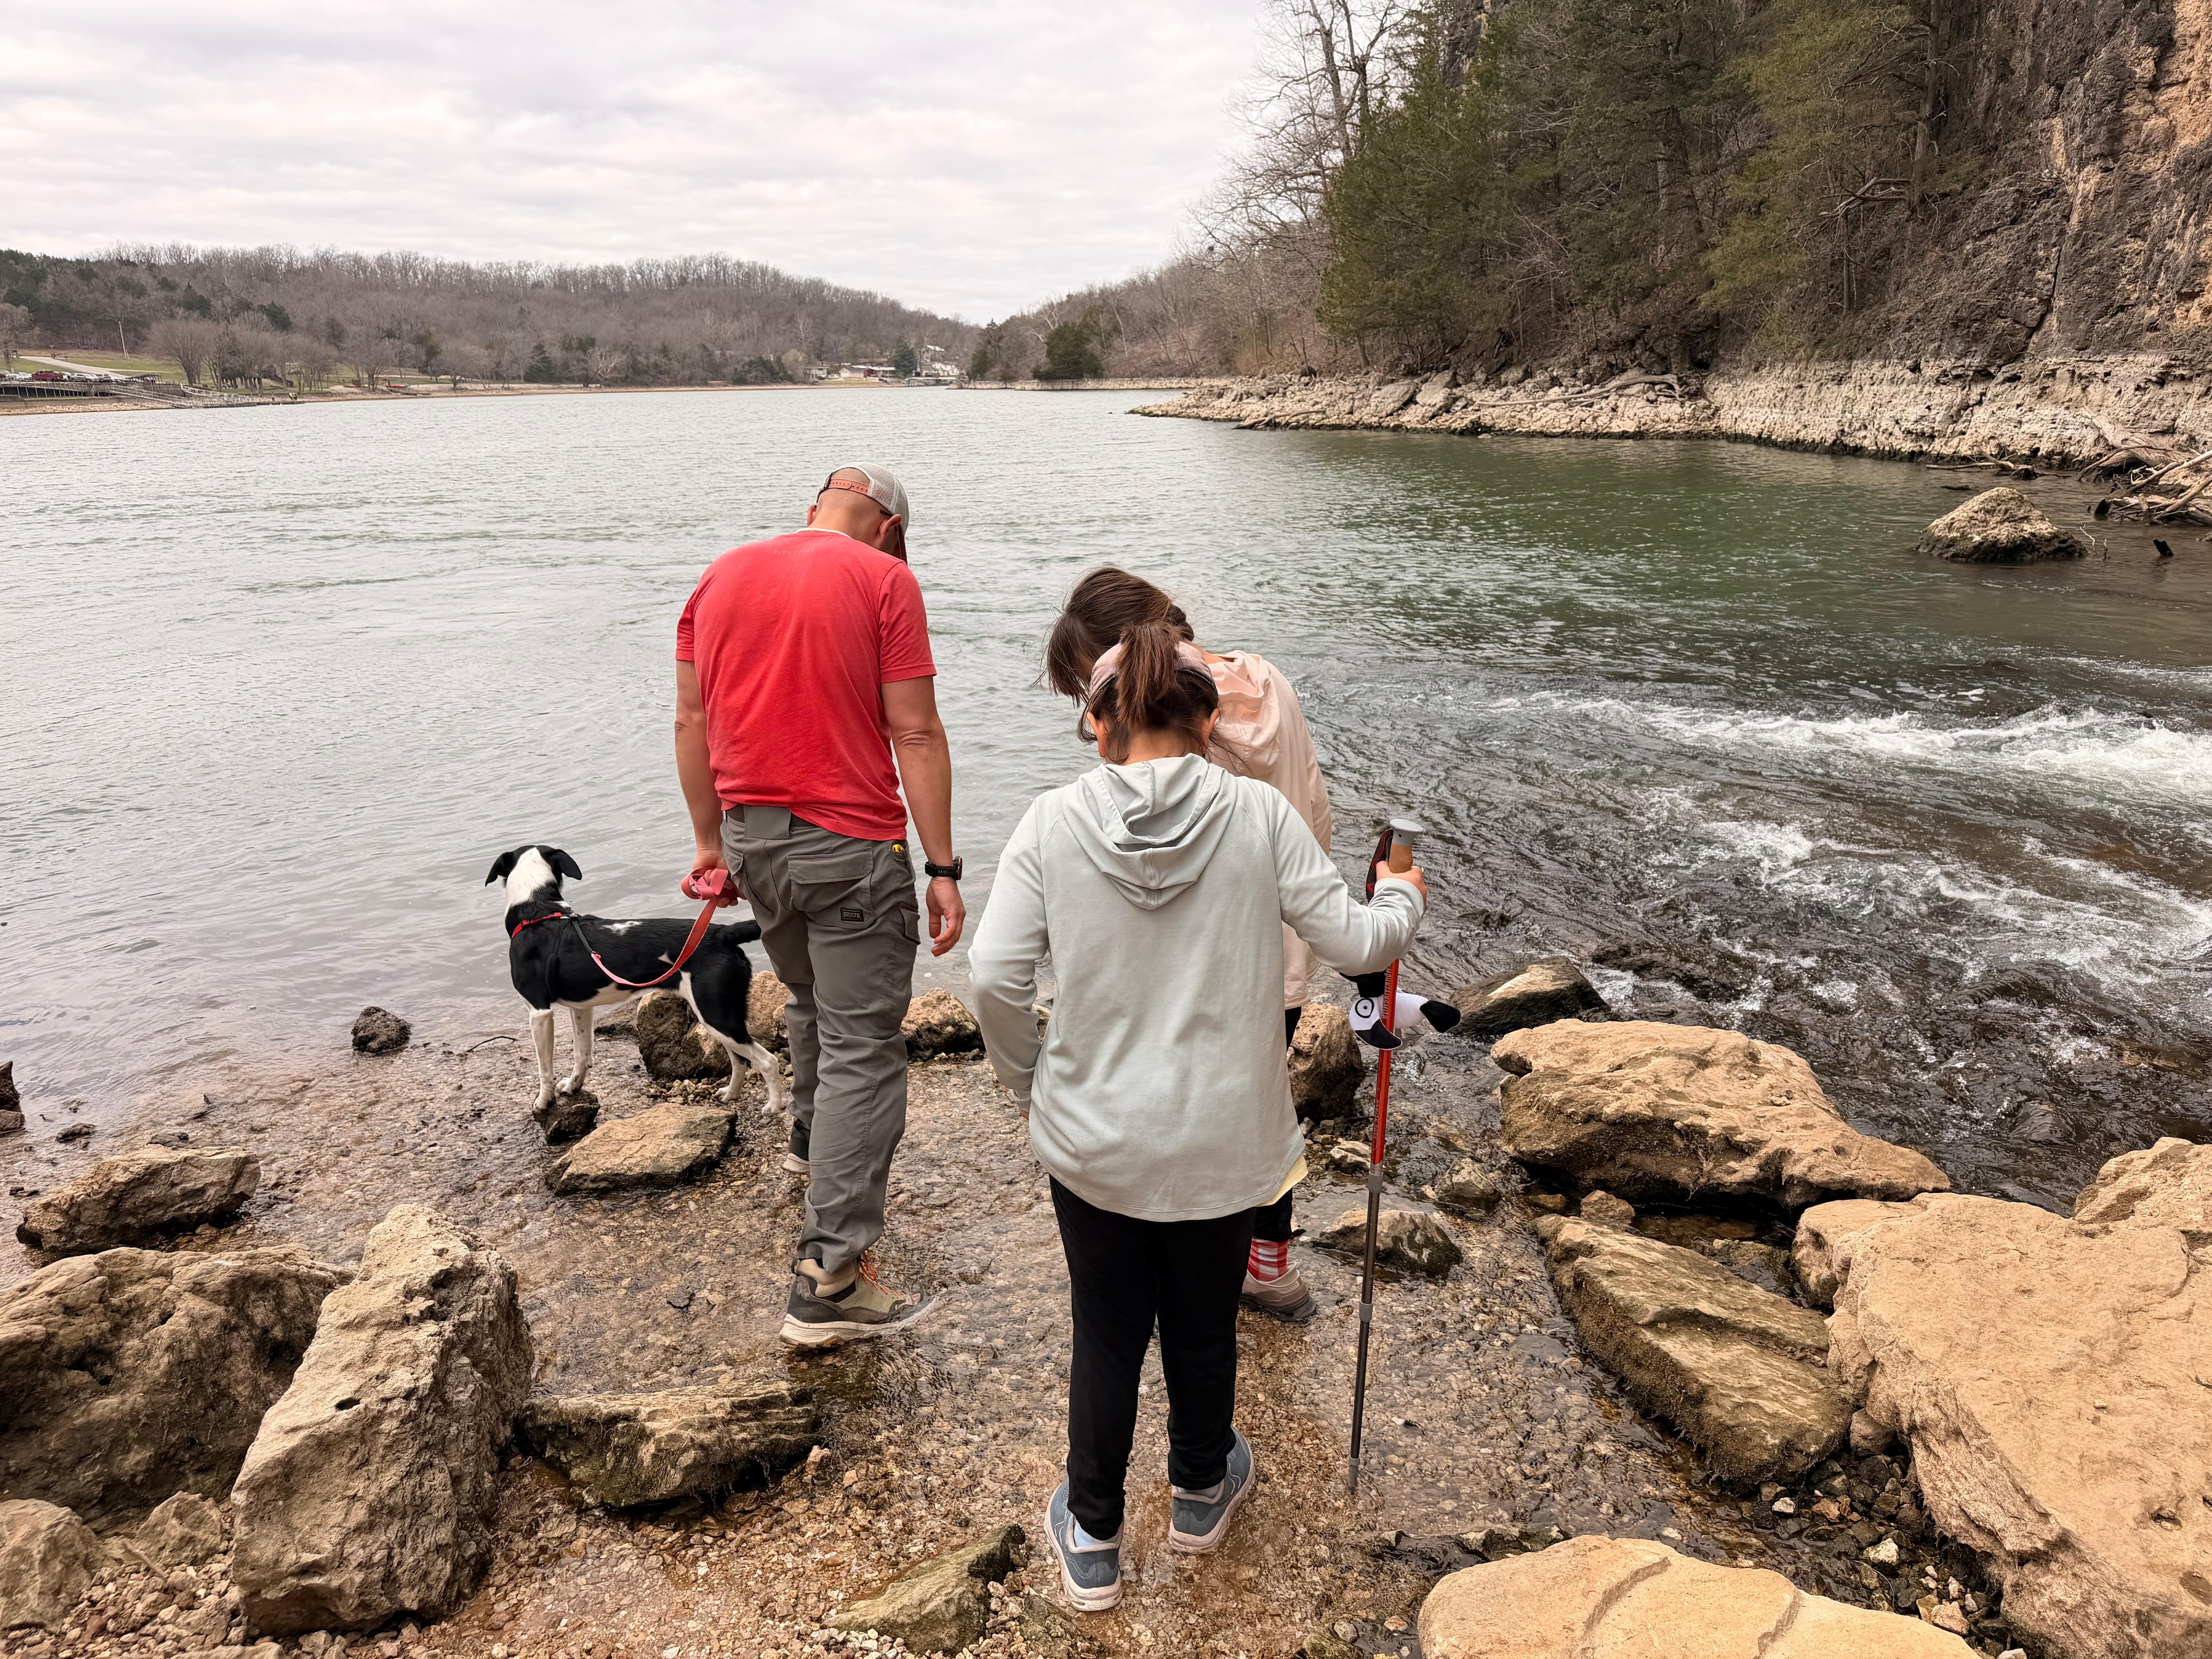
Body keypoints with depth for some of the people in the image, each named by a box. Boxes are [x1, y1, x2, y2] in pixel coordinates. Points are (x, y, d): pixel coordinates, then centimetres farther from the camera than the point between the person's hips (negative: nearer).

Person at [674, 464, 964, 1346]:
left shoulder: (721, 574, 9)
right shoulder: (884, 580, -8)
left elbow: (692, 721, 10)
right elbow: (915, 735, -12)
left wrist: (710, 839, 17)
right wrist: (942, 867, -9)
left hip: (751, 838, 7)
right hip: (850, 845, -6)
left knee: (812, 1000, 30)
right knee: (863, 1048, -1)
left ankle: (813, 1141, 51)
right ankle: (830, 1281, -1)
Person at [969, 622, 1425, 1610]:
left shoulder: (1053, 823, -11)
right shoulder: (1259, 815, -11)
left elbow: (994, 977, -14)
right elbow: (1355, 946, -6)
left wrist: (1028, 1081, 3)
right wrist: (1401, 897, 17)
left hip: (1093, 1142, 0)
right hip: (1223, 1145, 1)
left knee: (1106, 1340, 19)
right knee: (1204, 1328, 23)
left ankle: (1091, 1540, 35)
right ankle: (1200, 1494, 48)